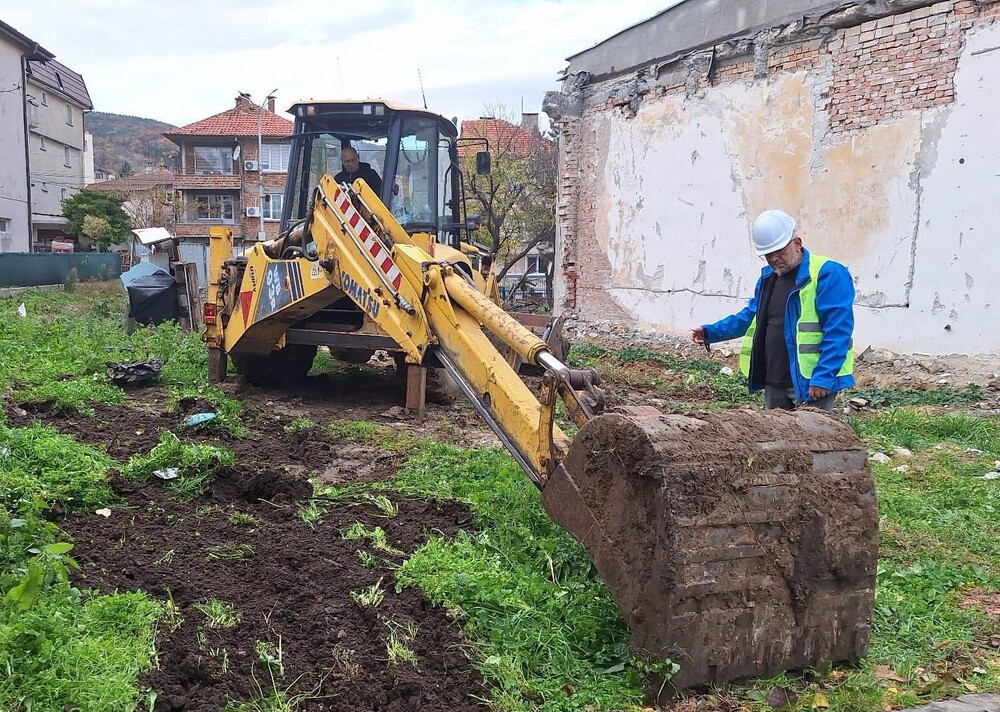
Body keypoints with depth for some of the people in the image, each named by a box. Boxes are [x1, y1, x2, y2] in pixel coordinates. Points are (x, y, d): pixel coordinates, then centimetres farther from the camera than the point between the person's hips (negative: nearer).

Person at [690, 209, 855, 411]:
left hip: (810, 384, -8)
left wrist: (823, 378, -23)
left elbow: (837, 331, -17)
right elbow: (750, 317, 25)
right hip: (774, 384, 8)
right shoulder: (768, 277, 15)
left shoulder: (828, 274, -11)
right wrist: (710, 333, 15)